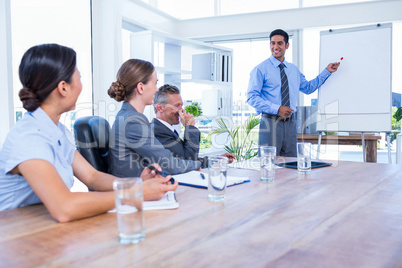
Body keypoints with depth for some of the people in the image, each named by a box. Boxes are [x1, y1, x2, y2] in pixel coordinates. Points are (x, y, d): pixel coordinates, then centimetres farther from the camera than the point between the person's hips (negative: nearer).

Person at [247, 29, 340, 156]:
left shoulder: (294, 69, 15)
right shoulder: (261, 69, -4)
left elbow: (308, 87, 29)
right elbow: (251, 97, -11)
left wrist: (327, 71, 22)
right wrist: (277, 109, -20)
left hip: (290, 122, 6)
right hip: (271, 121, -5)